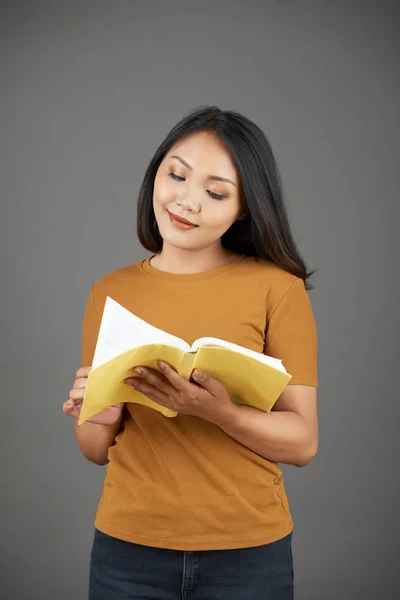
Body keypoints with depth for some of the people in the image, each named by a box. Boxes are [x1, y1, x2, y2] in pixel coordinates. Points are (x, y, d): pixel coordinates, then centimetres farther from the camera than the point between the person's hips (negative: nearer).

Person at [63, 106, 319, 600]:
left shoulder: (277, 287, -8)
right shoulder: (110, 292, 0)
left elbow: (302, 442, -9)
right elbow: (95, 450, 5)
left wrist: (218, 411, -26)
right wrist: (101, 415, -16)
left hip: (247, 553, -2)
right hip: (128, 547, 2)